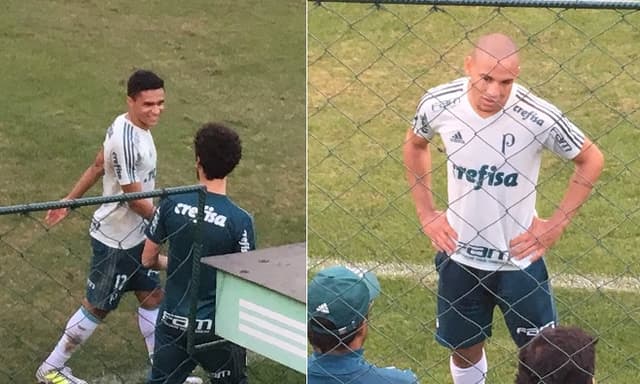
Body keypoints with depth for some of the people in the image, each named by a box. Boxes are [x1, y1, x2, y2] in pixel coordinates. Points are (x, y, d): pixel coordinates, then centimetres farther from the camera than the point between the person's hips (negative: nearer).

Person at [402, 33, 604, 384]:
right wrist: (426, 214, 3)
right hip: (459, 255, 2)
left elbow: (591, 160, -8)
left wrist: (557, 224, -10)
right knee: (464, 349, 18)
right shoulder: (439, 104, -16)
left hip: (518, 260, -2)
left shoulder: (538, 117, -24)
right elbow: (415, 145, 7)